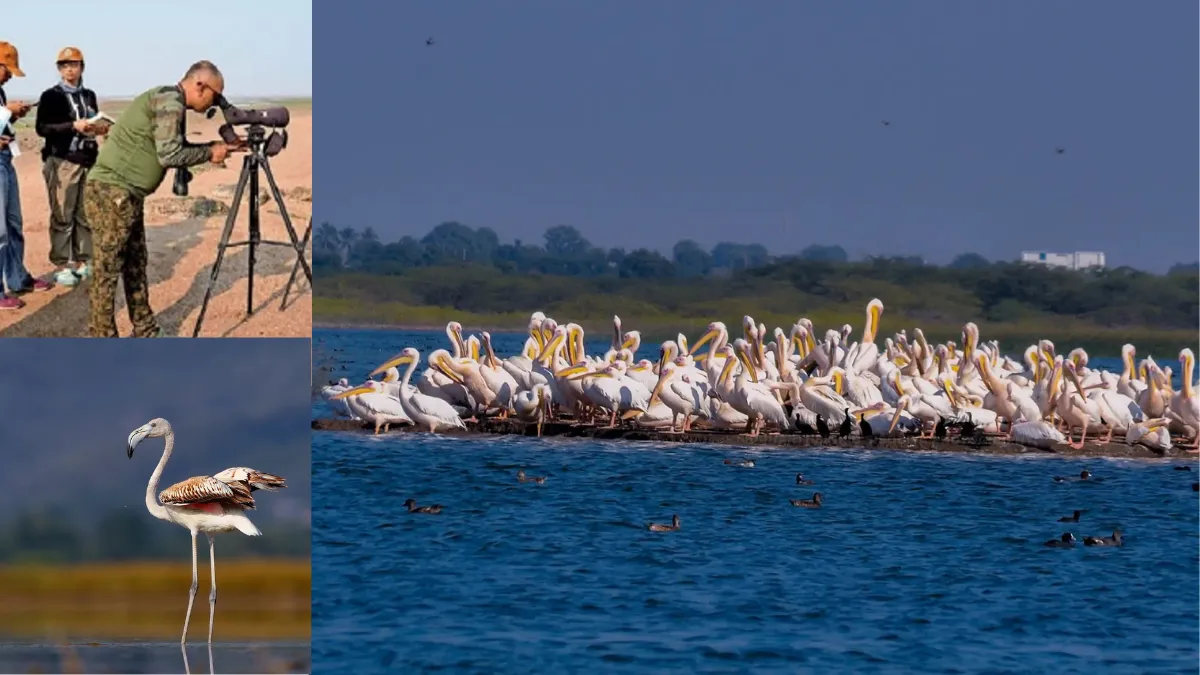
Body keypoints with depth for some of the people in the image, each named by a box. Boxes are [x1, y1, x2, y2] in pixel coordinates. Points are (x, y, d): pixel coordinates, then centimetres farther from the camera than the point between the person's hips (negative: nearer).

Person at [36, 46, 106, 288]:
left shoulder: (89, 96, 16)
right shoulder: (51, 96, -1)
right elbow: (42, 128, -11)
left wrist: (99, 128, 3)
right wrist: (74, 126, -20)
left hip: (88, 160, 5)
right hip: (62, 161, -5)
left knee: (86, 215, 5)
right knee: (62, 216, -5)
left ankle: (81, 262, 13)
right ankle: (61, 266, -2)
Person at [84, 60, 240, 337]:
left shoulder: (171, 103, 16)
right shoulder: (168, 101, -14)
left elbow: (177, 150, 23)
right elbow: (169, 156, -18)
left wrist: (218, 147, 14)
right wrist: (209, 154, -6)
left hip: (128, 196, 11)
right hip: (111, 193, -11)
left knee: (136, 269, 15)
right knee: (106, 272, -7)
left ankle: (146, 334, 22)